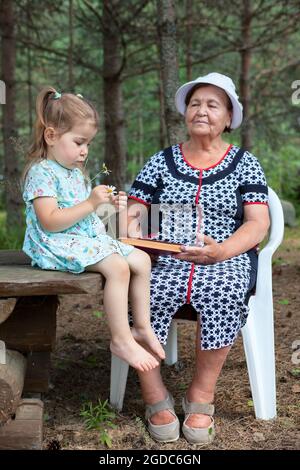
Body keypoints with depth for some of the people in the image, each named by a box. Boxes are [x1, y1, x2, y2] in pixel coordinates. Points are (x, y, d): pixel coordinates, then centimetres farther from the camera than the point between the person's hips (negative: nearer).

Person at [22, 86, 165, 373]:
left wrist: (109, 206, 7)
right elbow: (50, 222, -22)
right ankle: (121, 340, -19)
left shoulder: (75, 172, 17)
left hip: (89, 237, 10)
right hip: (58, 245, -10)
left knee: (142, 260, 1)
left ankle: (141, 327, 8)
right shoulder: (41, 172, -13)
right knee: (118, 267, -28)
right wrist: (90, 203, -24)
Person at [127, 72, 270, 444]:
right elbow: (132, 212, 11)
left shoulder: (245, 164, 11)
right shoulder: (162, 161, 16)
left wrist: (220, 251, -20)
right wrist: (129, 232, -14)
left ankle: (201, 394, -16)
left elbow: (258, 224, -1)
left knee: (221, 294, -36)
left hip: (227, 260, -1)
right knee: (143, 292, -31)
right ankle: (155, 397, -15)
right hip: (166, 260, 2)